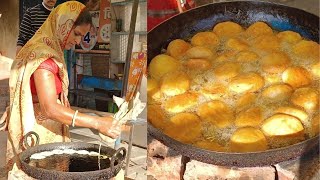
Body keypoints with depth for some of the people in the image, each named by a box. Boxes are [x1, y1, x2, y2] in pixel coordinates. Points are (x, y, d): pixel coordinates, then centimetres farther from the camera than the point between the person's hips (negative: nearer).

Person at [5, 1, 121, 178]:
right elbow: (50, 109, -26)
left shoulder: (47, 50, 9)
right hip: (39, 136, -9)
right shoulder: (44, 56, -20)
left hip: (49, 132, 9)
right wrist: (97, 123, -29)